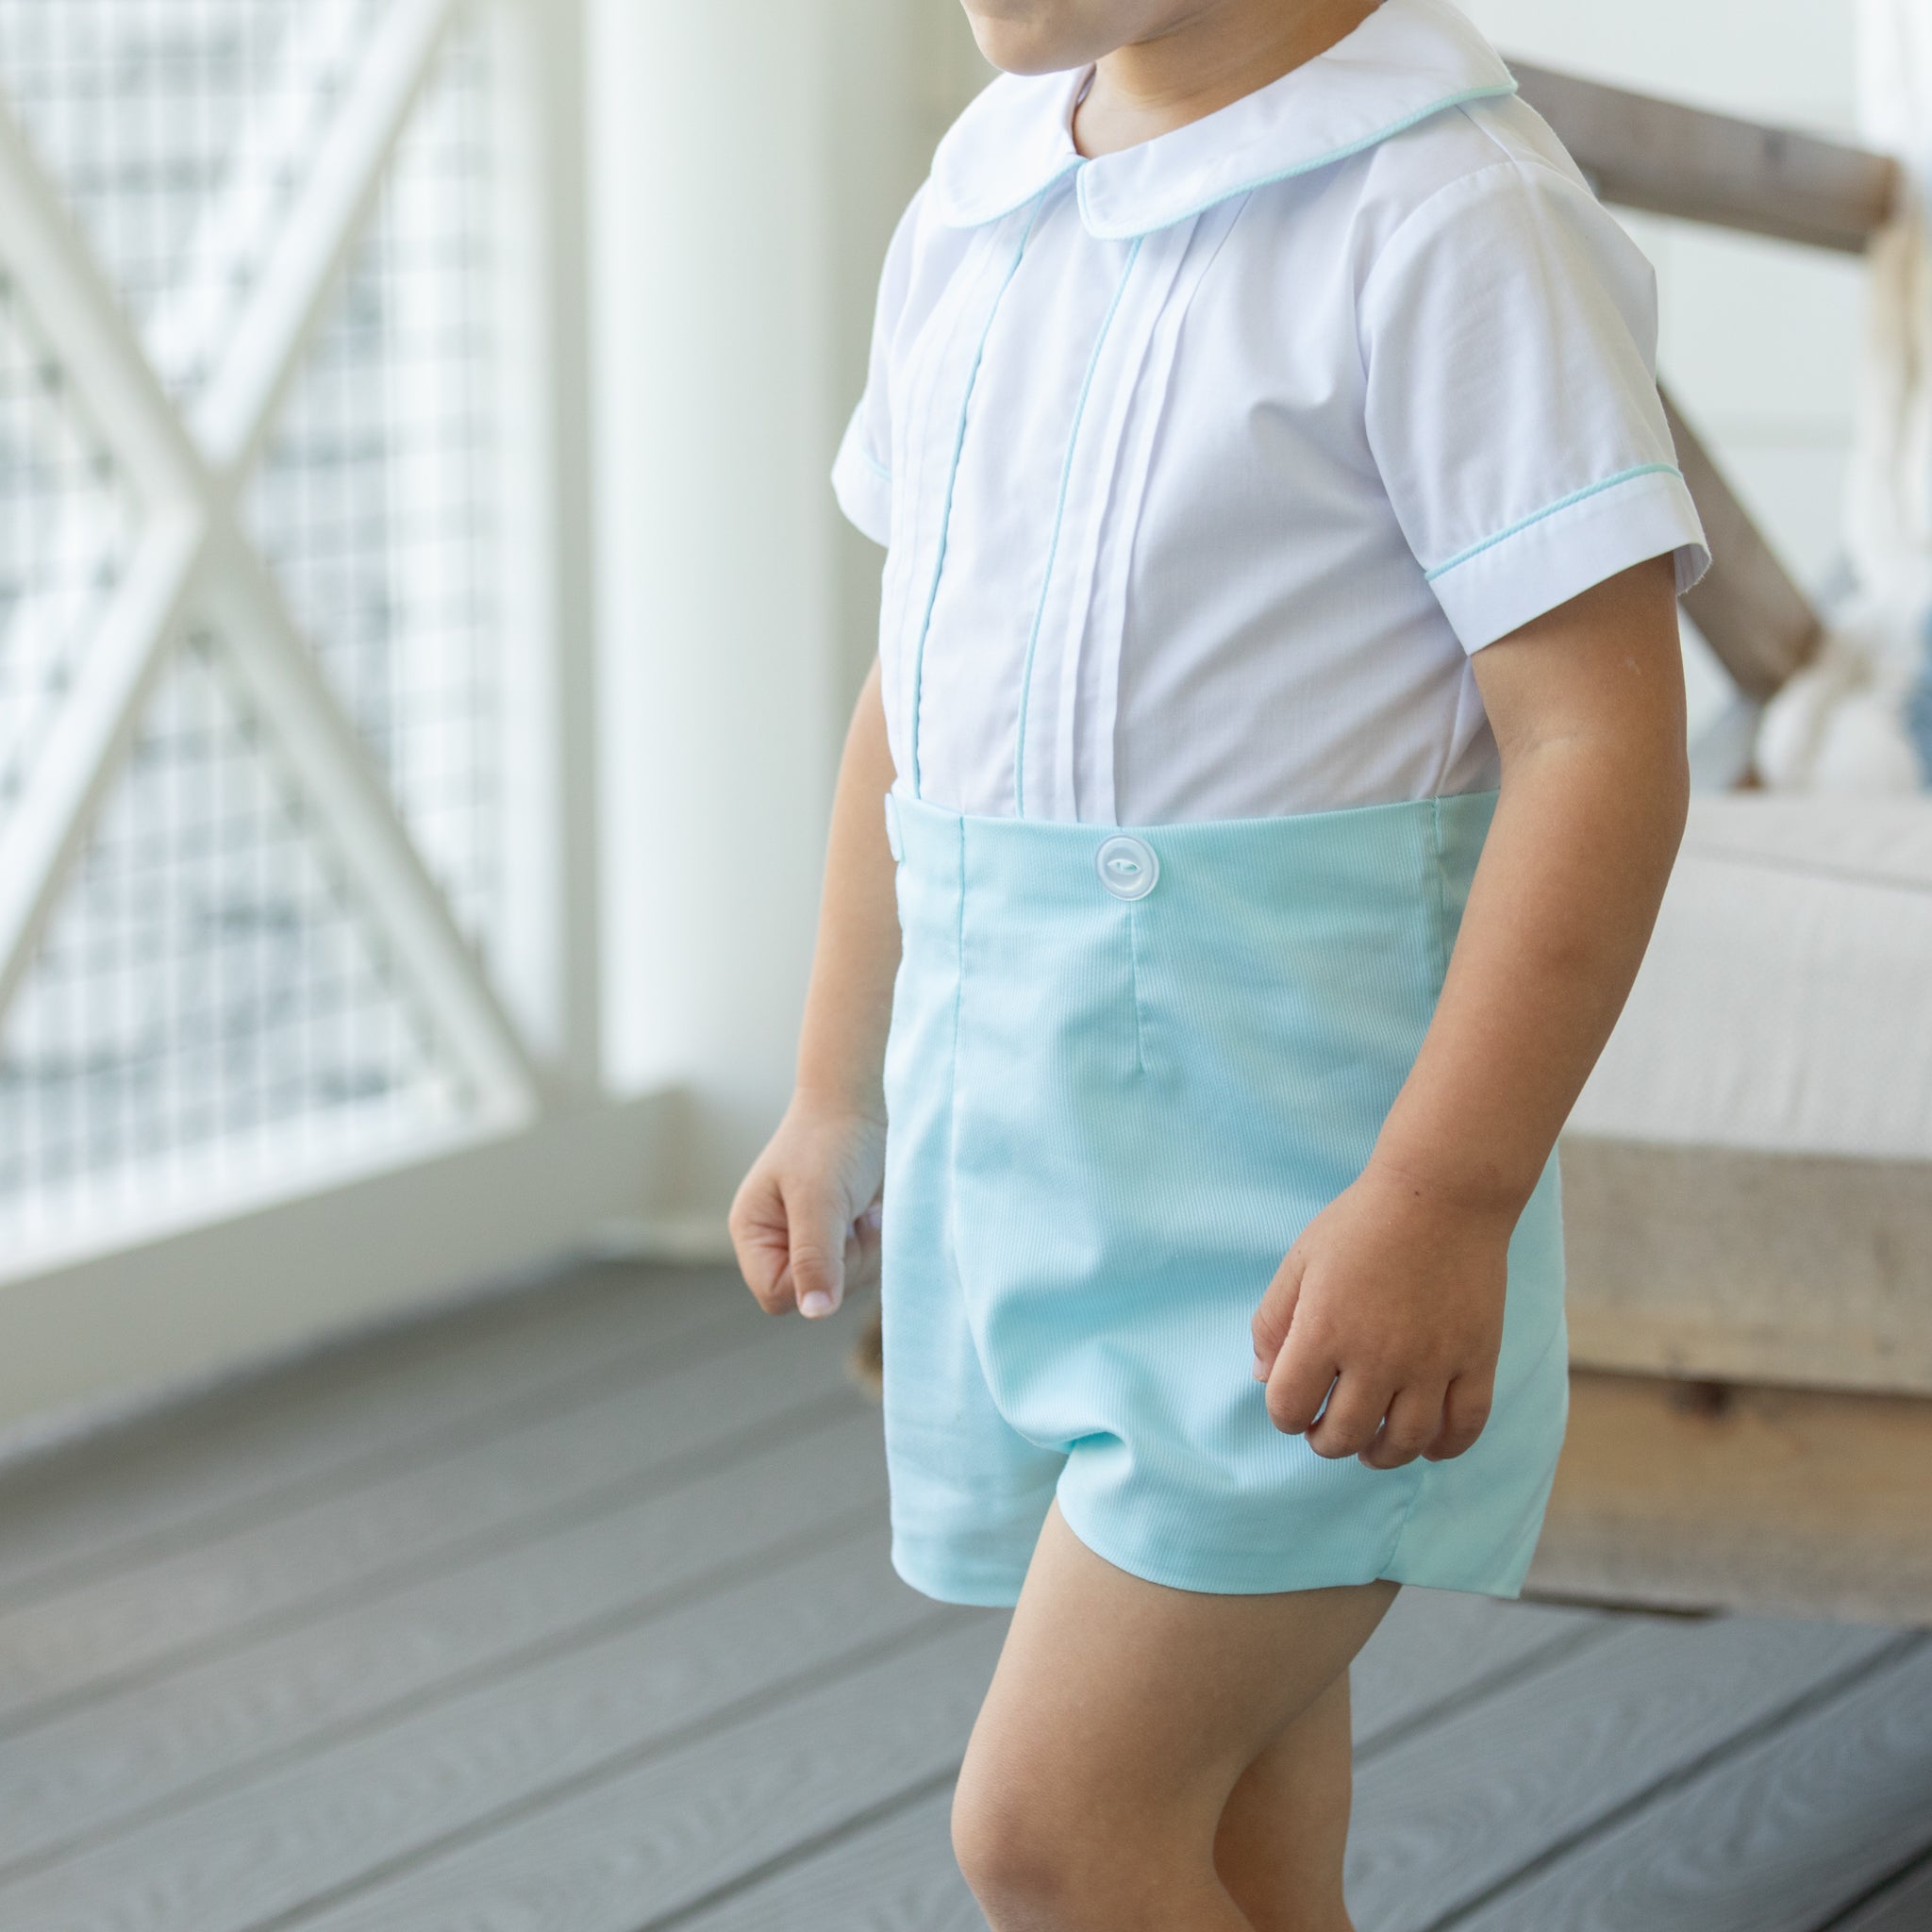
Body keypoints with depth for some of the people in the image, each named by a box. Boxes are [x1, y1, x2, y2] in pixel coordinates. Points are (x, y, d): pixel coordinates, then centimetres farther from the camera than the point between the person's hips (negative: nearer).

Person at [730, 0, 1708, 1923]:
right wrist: (837, 1097, 20)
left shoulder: (1446, 216, -13)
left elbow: (1603, 742, -18)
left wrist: (1444, 1204, -24)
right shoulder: (981, 204, 11)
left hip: (1295, 1172, -7)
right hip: (1024, 1147, 8)